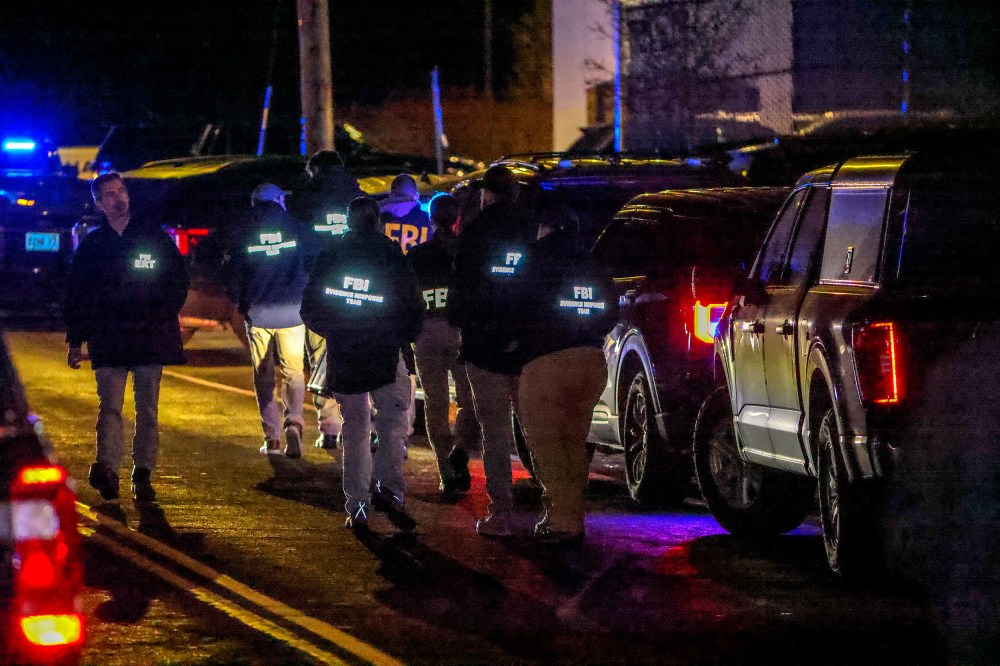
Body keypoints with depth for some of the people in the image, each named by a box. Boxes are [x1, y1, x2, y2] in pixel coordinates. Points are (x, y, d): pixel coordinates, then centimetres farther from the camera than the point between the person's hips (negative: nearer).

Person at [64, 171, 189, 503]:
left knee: (147, 409, 4)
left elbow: (179, 280, 11)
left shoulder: (154, 237, 5)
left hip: (150, 336, 1)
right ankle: (107, 468, -23)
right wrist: (75, 341, 6)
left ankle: (143, 475, 9)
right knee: (110, 407, -12)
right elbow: (76, 294, 10)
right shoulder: (92, 244, 7)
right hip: (108, 339, -1)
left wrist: (163, 315, -1)